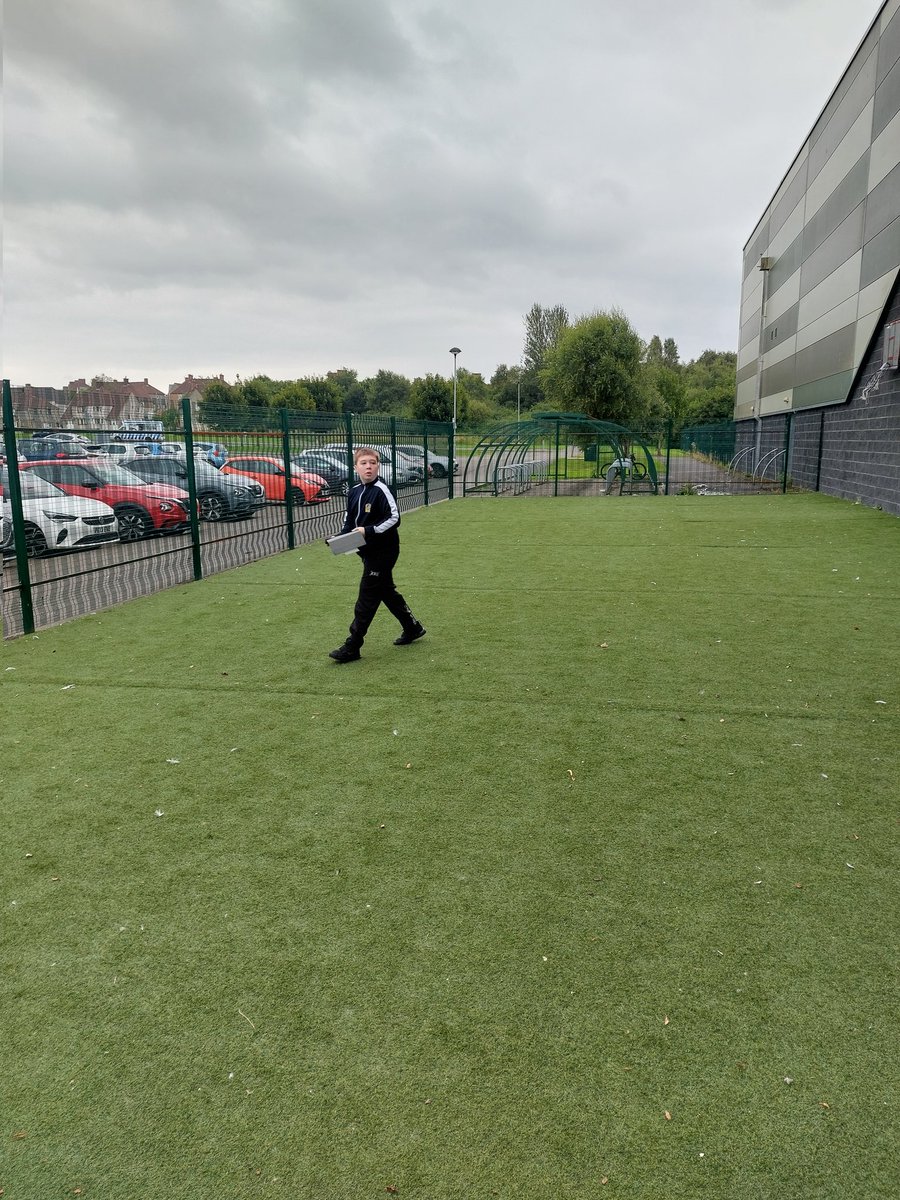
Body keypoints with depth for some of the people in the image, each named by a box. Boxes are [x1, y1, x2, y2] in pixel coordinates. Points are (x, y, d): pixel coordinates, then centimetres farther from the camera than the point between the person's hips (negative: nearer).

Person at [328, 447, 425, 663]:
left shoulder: (381, 490, -14)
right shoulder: (354, 492, 8)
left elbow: (394, 518, -18)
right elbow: (349, 520, 18)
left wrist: (369, 531, -23)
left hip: (383, 552, -8)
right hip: (368, 552, 8)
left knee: (367, 597, -5)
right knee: (386, 592, 18)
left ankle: (352, 647, -1)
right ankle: (412, 628, 35)